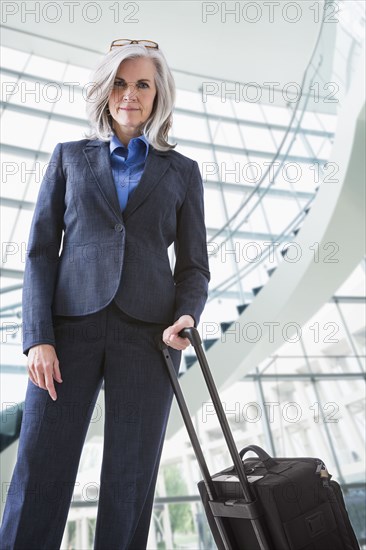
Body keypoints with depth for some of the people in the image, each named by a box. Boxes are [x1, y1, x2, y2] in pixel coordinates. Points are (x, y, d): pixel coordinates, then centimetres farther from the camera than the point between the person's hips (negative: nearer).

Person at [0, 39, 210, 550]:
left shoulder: (182, 171, 13)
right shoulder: (69, 157, 14)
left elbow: (194, 264, 9)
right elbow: (41, 250, 6)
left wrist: (187, 316, -11)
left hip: (147, 332, 0)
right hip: (72, 325, 1)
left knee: (131, 477, 8)